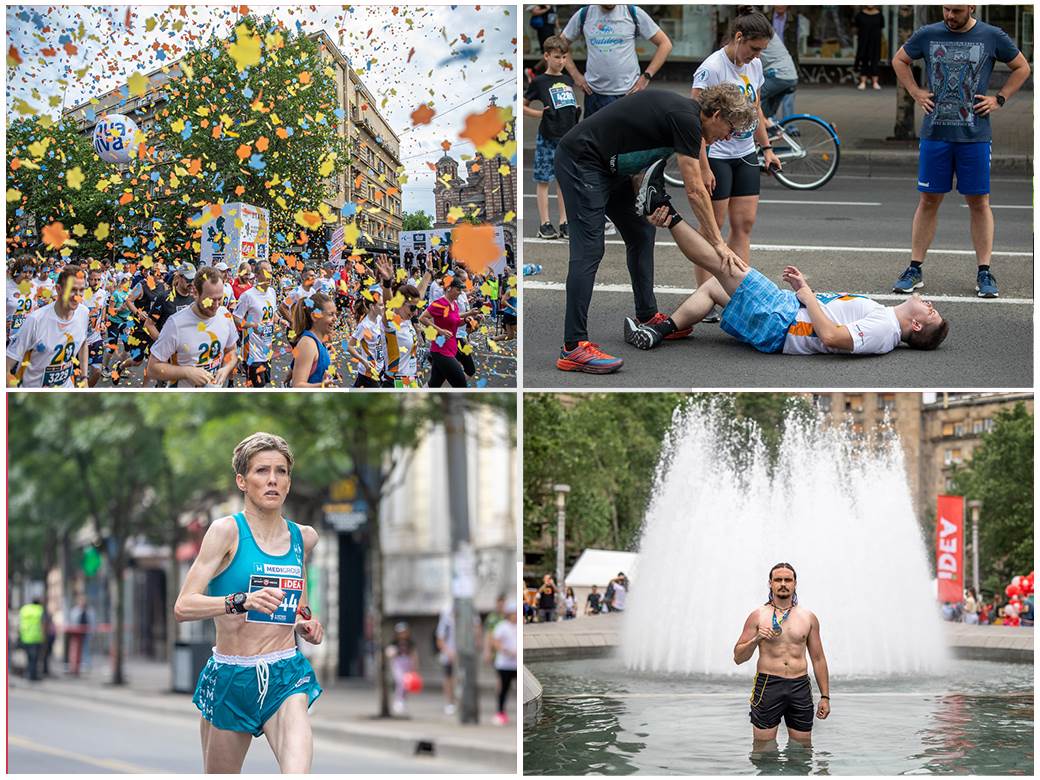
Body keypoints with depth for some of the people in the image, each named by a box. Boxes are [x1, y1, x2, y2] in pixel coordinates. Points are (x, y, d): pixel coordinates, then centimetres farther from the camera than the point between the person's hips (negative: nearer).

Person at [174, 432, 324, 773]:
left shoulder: (304, 538, 9)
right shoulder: (227, 531, -5)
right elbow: (183, 607, -14)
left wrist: (306, 624, 8)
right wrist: (241, 601, -28)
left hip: (285, 677, 2)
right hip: (229, 678, -1)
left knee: (297, 771, -24)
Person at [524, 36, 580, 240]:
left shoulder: (568, 81, 13)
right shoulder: (539, 82, -3)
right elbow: (523, 107, 2)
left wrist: (576, 111, 7)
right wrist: (540, 114, -10)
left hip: (568, 136, 5)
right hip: (547, 138, -5)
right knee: (543, 180, 0)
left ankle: (564, 223, 13)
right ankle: (545, 224, 2)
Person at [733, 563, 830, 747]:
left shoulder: (808, 618, 11)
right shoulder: (758, 616, 4)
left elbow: (818, 659, 15)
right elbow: (738, 657, 4)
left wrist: (825, 697, 10)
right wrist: (756, 639, -15)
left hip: (800, 686, 2)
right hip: (768, 686, -2)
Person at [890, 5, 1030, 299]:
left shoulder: (992, 37, 0)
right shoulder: (927, 35, 3)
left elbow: (1022, 67, 13)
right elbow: (899, 60, 19)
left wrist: (999, 99, 2)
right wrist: (916, 92, 7)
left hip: (975, 135, -1)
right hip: (935, 132, 1)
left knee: (979, 202, 2)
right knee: (929, 200, 4)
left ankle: (984, 272, 7)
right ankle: (915, 269, 9)